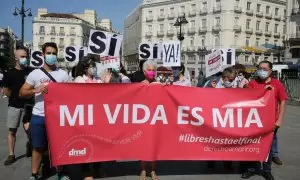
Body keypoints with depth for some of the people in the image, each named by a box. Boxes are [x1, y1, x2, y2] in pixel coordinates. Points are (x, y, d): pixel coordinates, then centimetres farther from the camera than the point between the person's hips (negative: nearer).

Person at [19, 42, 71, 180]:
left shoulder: (63, 74, 2)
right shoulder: (35, 74, 1)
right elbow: (22, 93, 1)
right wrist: (36, 90, -16)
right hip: (38, 116, 0)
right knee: (38, 147, 10)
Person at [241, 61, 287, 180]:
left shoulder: (277, 84, -2)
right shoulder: (253, 83, 0)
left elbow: (282, 102, -1)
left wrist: (279, 120, -7)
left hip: (271, 121, 0)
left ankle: (266, 170, 28)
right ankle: (252, 169, 26)